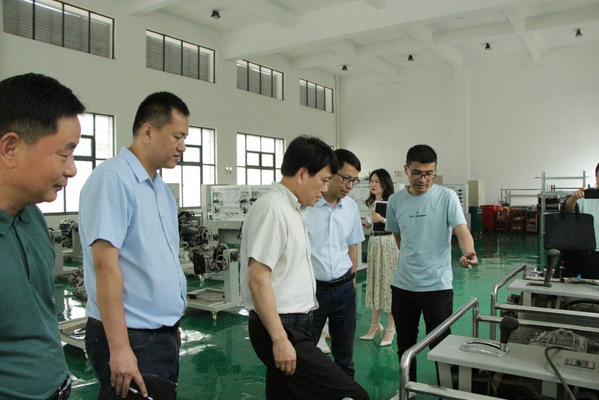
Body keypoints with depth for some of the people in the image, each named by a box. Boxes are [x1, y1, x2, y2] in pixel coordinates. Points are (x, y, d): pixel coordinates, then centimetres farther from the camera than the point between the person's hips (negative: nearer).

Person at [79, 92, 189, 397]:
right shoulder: (113, 179, -17)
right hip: (132, 338, -8)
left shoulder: (161, 188, 11)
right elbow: (105, 265, -23)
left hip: (164, 334, 9)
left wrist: (172, 325, 18)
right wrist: (119, 348, -24)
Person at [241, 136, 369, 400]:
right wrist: (279, 339, -20)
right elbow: (257, 280, -21)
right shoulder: (272, 209, -17)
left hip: (293, 326, 10)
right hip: (281, 328, -10)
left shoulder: (292, 208, 14)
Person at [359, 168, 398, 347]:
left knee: (388, 282, -3)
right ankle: (375, 324, 24)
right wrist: (368, 225, 5)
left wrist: (382, 219, -22)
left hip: (388, 243, -7)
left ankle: (390, 329, 8)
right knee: (374, 281, 11)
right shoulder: (371, 203, 13)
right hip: (374, 243, 7)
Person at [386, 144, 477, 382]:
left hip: (437, 284, -3)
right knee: (405, 343, 17)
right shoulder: (395, 201, 2)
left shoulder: (446, 197, -7)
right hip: (403, 284, 4)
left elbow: (462, 230, -19)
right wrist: (410, 260, 9)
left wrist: (468, 253, -38)